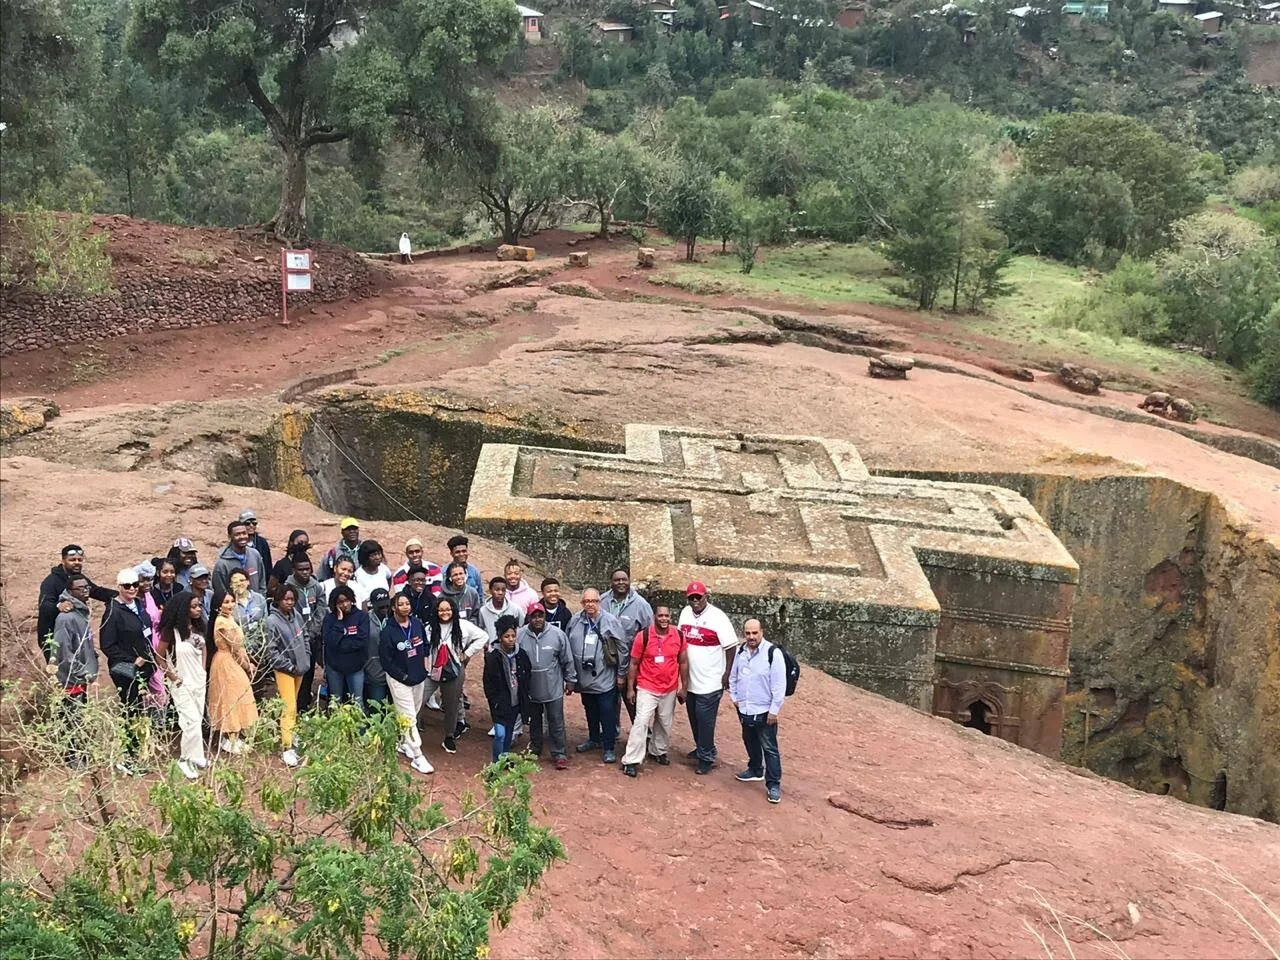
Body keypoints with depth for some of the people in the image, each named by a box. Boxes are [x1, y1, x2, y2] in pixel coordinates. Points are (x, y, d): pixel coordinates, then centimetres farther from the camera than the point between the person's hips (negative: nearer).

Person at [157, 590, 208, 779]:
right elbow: (160, 658, -9)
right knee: (192, 721, -9)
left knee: (197, 720, 10)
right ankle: (186, 760, 8)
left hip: (199, 681, 6)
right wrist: (174, 677, -8)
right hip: (182, 684, -6)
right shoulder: (171, 631, -17)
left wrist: (204, 671, 9)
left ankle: (187, 757, 24)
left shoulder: (198, 627, 2)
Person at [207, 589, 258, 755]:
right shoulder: (225, 623, -24)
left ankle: (228, 737, 27)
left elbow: (237, 646, 8)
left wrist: (248, 664, 4)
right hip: (229, 665, -9)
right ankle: (232, 741, 12)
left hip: (226, 662, 9)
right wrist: (248, 666, -5)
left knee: (227, 699, 16)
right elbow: (236, 649, -18)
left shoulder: (226, 619, 6)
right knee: (233, 699, 1)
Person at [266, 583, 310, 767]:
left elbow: (305, 638, 13)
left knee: (293, 705, 16)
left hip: (300, 668, 6)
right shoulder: (272, 621, -15)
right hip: (284, 669, -6)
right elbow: (272, 650, -14)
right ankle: (287, 749, -8)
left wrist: (306, 659, 3)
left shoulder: (296, 616, 2)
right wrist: (290, 667, -12)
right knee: (289, 708, -10)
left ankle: (288, 736, 30)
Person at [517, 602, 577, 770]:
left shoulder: (557, 634, -11)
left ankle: (559, 754, 16)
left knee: (556, 723, 5)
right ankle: (535, 749, 37)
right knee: (534, 722, 20)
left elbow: (567, 660, -1)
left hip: (553, 689, -2)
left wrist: (570, 680, 5)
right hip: (530, 689, 2)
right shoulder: (520, 635, -10)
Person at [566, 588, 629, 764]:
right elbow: (567, 648, 7)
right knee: (590, 713, 21)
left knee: (608, 715, 1)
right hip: (584, 680, 4)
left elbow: (623, 648, -7)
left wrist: (621, 674, -4)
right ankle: (594, 739, 39)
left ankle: (609, 748, 13)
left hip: (606, 680, -4)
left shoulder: (611, 621, -12)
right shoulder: (575, 621, -2)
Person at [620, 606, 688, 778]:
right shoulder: (643, 636, -12)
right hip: (647, 689, -3)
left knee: (665, 724, 15)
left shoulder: (679, 636, -4)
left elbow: (683, 662, 6)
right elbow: (633, 664, -4)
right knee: (641, 722, -10)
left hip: (670, 690, 3)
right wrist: (630, 688, -4)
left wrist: (684, 687, 6)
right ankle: (631, 761, -7)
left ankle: (659, 751, 37)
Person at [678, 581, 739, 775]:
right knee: (694, 717, 18)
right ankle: (701, 748, 35)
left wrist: (727, 674, -13)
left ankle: (706, 757, 7)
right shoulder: (685, 613, 4)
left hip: (710, 681, -6)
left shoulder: (717, 617, -15)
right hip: (690, 679, 7)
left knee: (705, 720, -4)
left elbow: (730, 646, -12)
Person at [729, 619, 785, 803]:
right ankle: (755, 770, 42)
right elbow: (733, 676, 17)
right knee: (750, 742, 23)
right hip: (744, 710, 6)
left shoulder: (773, 653, -18)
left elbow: (779, 684, -16)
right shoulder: (741, 652, 3)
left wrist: (774, 710, -15)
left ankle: (773, 784, 6)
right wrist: (734, 697, 7)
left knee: (769, 748, -1)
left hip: (764, 712, -6)